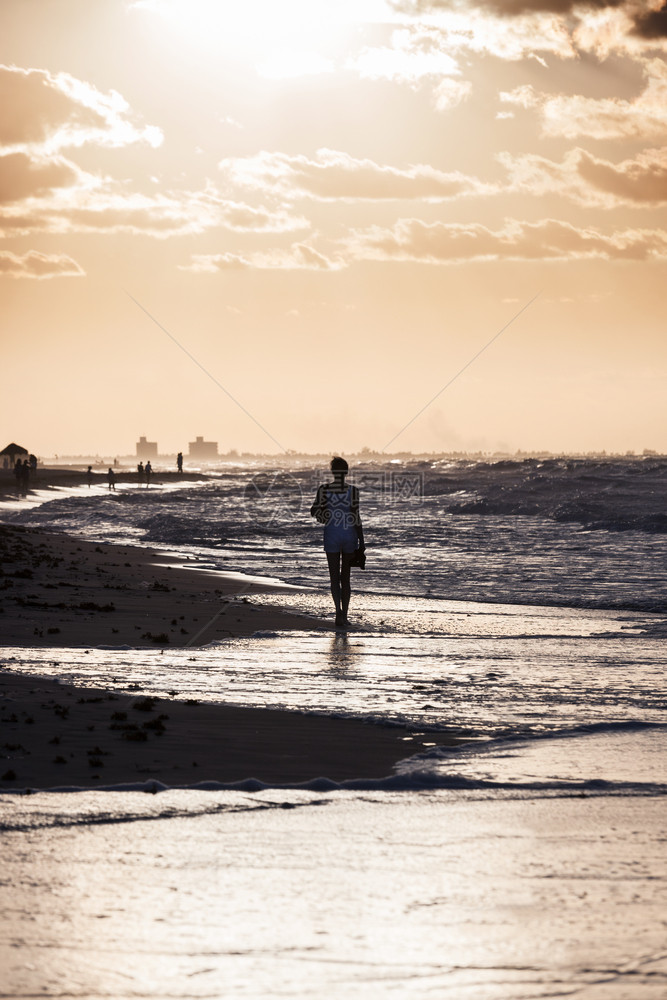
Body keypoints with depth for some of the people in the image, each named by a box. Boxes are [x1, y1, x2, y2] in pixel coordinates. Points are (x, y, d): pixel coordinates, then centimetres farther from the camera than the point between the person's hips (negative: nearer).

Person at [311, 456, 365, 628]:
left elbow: (315, 510, -9)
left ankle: (338, 609, -20)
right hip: (350, 536, 0)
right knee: (345, 577, 12)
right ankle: (344, 616, 13)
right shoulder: (353, 490, -8)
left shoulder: (324, 489, -5)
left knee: (334, 577, 4)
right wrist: (361, 542, -4)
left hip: (331, 536, 0)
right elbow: (356, 516, -10)